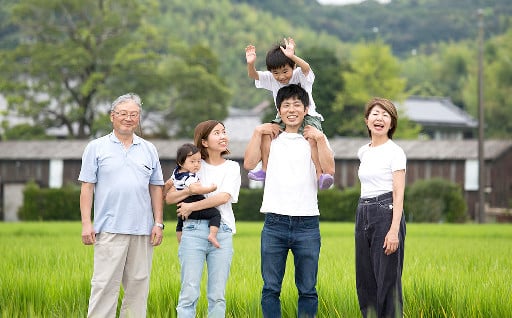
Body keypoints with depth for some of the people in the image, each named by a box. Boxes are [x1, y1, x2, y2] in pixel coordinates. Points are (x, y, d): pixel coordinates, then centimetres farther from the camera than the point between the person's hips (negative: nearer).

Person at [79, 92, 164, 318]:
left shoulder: (148, 150, 14)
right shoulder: (96, 148, 5)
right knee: (104, 284, -8)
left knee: (138, 285, 5)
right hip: (109, 229, -3)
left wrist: (158, 223, 6)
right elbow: (87, 187, 2)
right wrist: (86, 223, -7)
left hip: (143, 231, 3)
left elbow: (156, 188, 14)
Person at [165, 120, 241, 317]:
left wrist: (191, 207, -8)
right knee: (189, 293, -6)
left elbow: (223, 197, -6)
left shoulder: (232, 167, 10)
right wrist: (190, 191, -14)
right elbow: (169, 197, 4)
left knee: (217, 296, 2)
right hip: (193, 231, -1)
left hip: (222, 232, 1)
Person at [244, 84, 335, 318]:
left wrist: (319, 139, -10)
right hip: (275, 222, 1)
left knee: (307, 289, 3)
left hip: (307, 223, -1)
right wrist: (257, 133, -1)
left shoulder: (315, 138, 9)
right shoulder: (271, 137, 13)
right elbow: (249, 164, 1)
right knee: (271, 288, 1)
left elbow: (329, 169, -5)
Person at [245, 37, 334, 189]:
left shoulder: (300, 76, -16)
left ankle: (320, 175, -30)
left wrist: (292, 57, -57)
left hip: (307, 116, -4)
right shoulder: (271, 79, -4)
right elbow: (253, 75, -16)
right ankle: (265, 169, -13)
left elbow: (306, 68, -38)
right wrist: (250, 64, -40)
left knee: (314, 139, -30)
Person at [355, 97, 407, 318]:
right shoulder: (363, 152, 15)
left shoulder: (395, 152, -5)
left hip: (386, 213, -7)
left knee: (387, 279, -6)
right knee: (365, 280, 8)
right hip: (363, 215, 7)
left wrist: (394, 229, -20)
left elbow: (399, 193, -11)